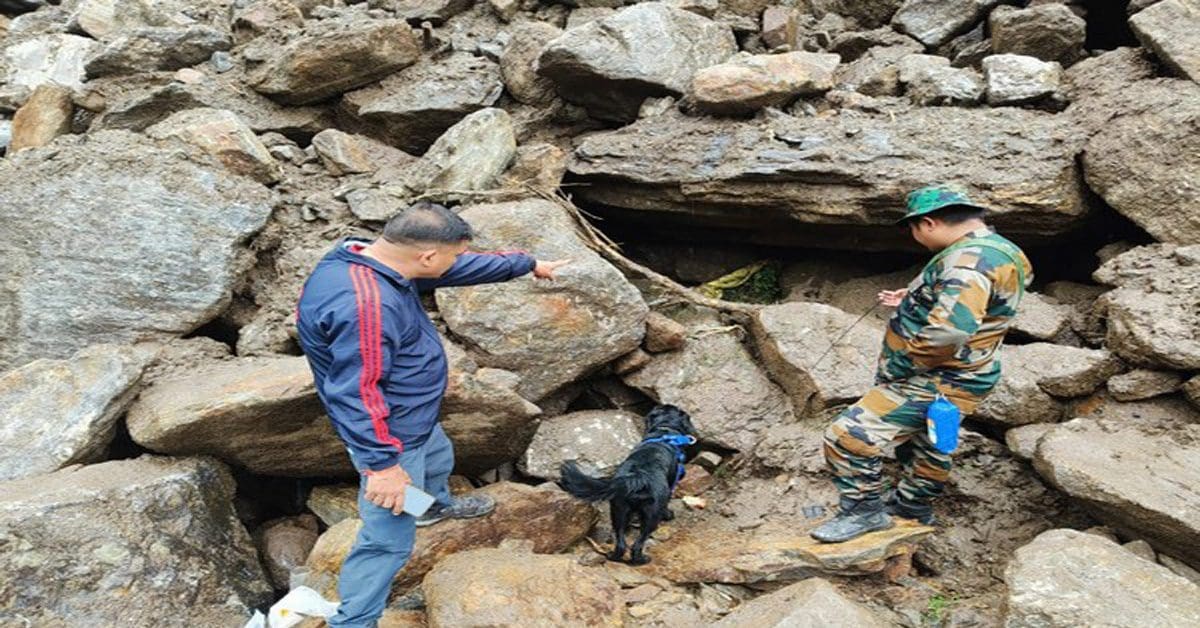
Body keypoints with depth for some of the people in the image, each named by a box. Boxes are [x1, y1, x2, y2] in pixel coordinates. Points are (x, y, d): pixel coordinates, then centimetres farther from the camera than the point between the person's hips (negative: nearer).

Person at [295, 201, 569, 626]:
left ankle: (437, 506, 66)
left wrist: (529, 264, 14)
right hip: (390, 436, -10)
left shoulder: (378, 261, -5)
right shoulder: (363, 304, -37)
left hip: (415, 419, 10)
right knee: (389, 542, 1)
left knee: (439, 459, 36)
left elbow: (467, 268, 5)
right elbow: (355, 393, -34)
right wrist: (382, 463, -28)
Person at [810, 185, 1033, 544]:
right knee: (926, 444, 28)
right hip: (947, 379, 11)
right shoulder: (999, 251, 8)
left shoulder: (968, 261, -27)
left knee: (848, 435, -13)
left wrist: (898, 366, -26)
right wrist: (913, 300, 16)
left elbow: (949, 330, -38)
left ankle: (864, 510, 3)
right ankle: (913, 507, 47)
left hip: (932, 383, -11)